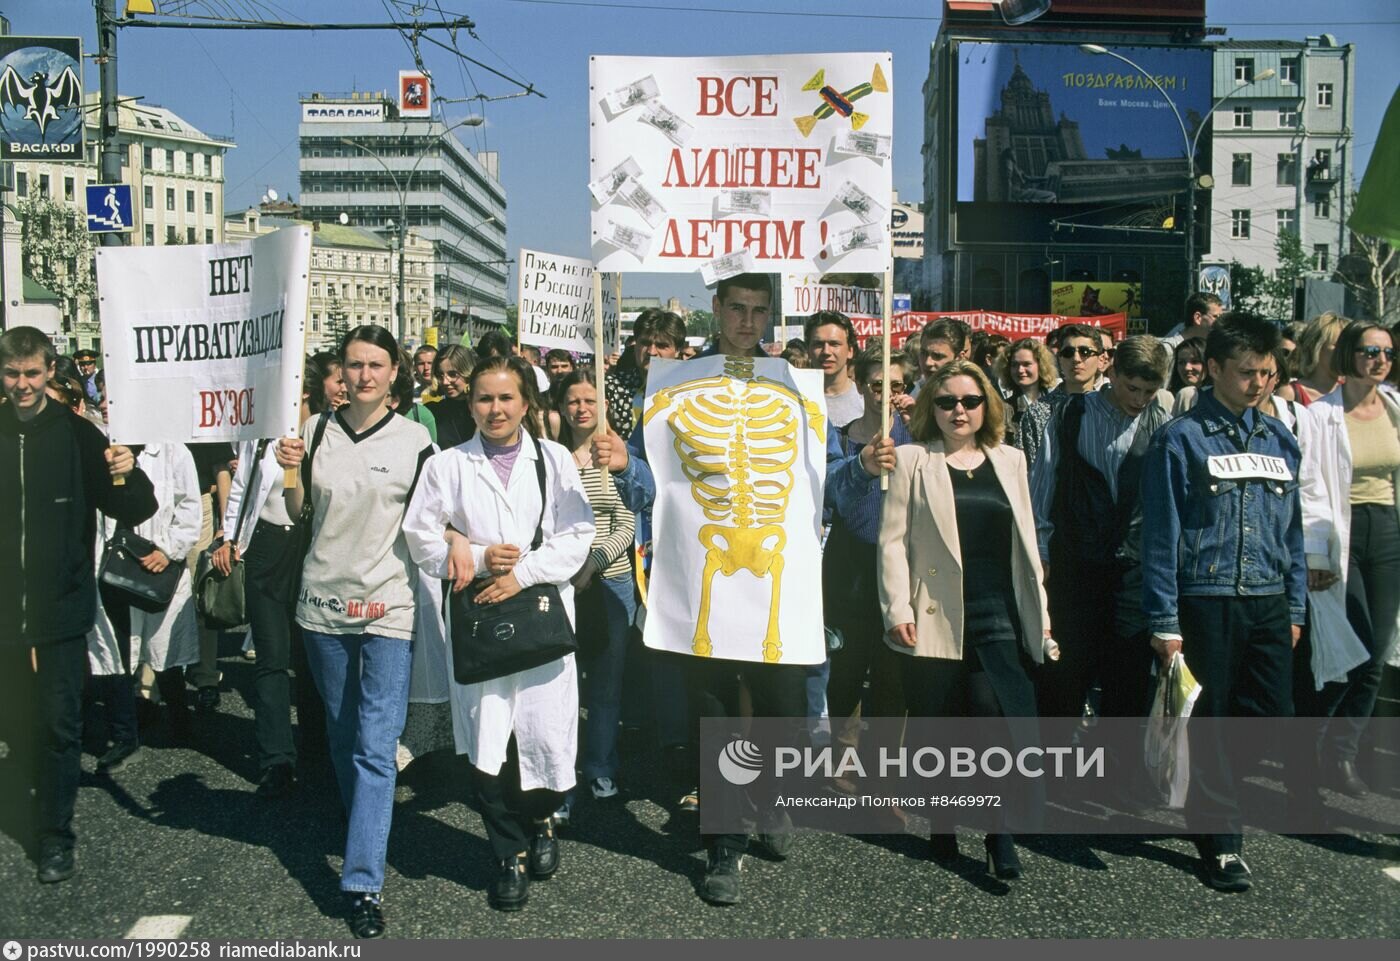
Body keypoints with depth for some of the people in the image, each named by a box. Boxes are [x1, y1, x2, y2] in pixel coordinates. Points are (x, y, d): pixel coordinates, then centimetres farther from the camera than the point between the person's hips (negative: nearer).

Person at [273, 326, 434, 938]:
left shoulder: (415, 441, -4)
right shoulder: (316, 430, 4)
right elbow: (294, 512, 9)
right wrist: (289, 470, -10)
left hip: (389, 610, -4)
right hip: (324, 603, 4)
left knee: (376, 747, -7)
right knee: (342, 737, 18)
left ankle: (363, 883, -5)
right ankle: (364, 834, 38)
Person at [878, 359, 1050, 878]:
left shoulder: (1009, 460, 15)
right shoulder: (912, 459, 4)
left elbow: (1025, 540, 17)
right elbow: (892, 540, -1)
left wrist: (1039, 609, 13)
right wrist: (897, 610, -9)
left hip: (998, 617, 2)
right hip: (934, 617, -2)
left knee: (1000, 716, -12)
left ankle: (1002, 835, 0)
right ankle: (942, 830, 20)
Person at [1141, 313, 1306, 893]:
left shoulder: (1278, 440, 12)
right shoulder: (1181, 440, -4)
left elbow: (1292, 529, 16)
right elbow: (1161, 534, -6)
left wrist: (1295, 607, 12)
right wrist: (1163, 621, -9)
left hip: (1268, 603, 5)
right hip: (1206, 600, -5)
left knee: (1273, 718, 7)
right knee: (1212, 724, 4)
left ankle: (1214, 797, 33)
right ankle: (1221, 840, 20)